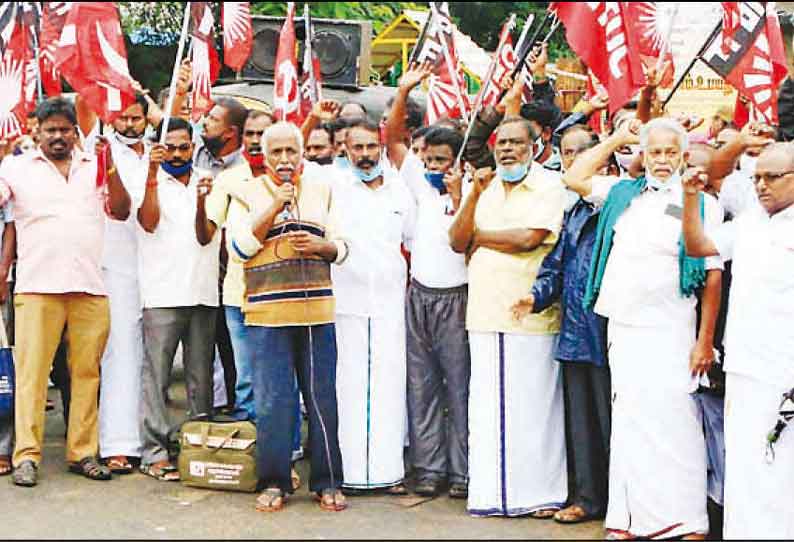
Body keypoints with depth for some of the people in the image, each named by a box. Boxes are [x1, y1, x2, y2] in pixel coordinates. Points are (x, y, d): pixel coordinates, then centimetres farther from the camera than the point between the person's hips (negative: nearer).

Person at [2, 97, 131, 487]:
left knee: (87, 371, 4)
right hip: (37, 287, -2)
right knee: (31, 371, -4)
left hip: (91, 287, 2)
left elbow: (121, 211, 7)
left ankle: (82, 452, 11)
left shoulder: (95, 168, 16)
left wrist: (111, 167, -3)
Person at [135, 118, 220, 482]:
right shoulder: (150, 182, 5)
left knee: (201, 376, 8)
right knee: (156, 375, -5)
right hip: (163, 294, -4)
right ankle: (154, 453, -3)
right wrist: (152, 174, -17)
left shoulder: (206, 185, 17)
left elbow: (210, 235, 17)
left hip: (204, 293, 4)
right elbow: (149, 222, -12)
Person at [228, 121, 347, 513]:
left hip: (317, 311, 2)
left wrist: (321, 245, -7)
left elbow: (342, 247, 16)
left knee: (322, 398, 5)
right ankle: (274, 483, 12)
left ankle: (327, 482, 15)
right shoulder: (248, 193, 7)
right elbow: (239, 248, -4)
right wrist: (274, 208, -11)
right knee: (272, 401, -1)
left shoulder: (321, 190, 14)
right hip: (267, 312, -2)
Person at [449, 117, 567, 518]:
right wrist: (475, 195, -6)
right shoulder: (484, 187, 16)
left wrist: (478, 237, -1)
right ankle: (490, 491, 15)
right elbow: (457, 242, 7)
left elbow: (528, 237, -15)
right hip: (484, 313, 5)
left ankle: (541, 492, 9)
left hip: (530, 314, -5)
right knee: (487, 405, 7)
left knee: (533, 405, -1)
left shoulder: (548, 187, -1)